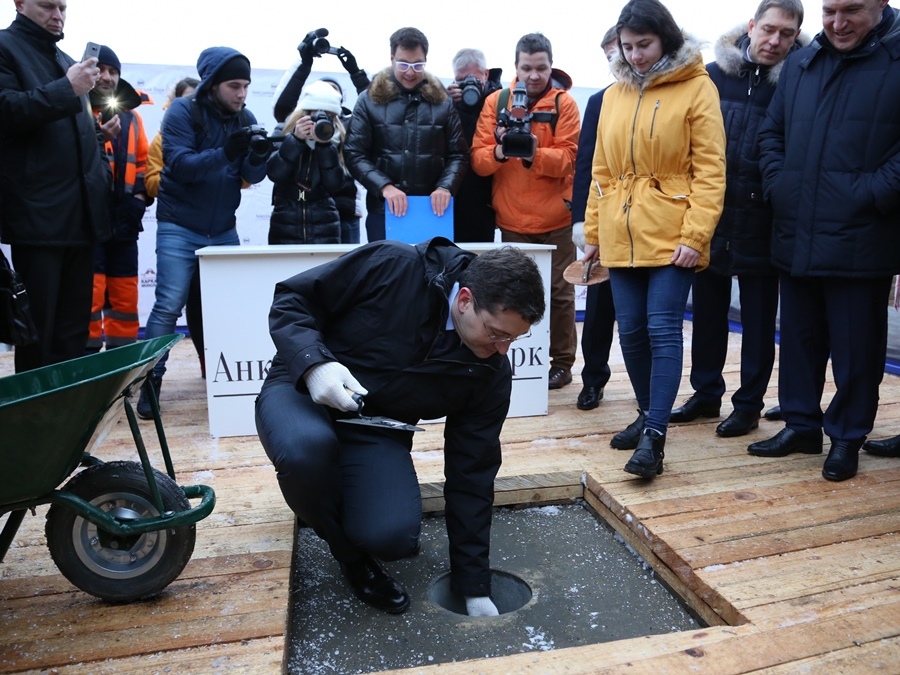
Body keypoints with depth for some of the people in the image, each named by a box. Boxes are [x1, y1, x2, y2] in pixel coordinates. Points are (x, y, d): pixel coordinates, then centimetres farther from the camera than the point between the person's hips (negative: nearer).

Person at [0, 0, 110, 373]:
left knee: (75, 328, 10)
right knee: (38, 329, -3)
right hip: (37, 214, -7)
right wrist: (66, 89, -18)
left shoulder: (67, 62, 23)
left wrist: (100, 173, 15)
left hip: (81, 213, 7)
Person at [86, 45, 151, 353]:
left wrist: (141, 195, 4)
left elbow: (143, 162, 19)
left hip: (123, 221, 6)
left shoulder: (131, 117, 16)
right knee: (89, 296, -9)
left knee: (126, 297, 9)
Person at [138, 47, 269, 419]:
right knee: (169, 305, -9)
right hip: (180, 227, -4)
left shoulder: (244, 118, 4)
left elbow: (251, 176, -3)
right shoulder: (183, 111, -8)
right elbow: (180, 165, -19)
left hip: (223, 229, 5)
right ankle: (149, 384, 1)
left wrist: (258, 157, -26)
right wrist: (225, 153, -33)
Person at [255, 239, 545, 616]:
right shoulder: (391, 266, -22)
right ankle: (349, 554, -5)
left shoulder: (490, 373, -12)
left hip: (377, 429, 2)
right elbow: (291, 300, -12)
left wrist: (474, 589, -2)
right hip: (302, 391, -1)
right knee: (308, 449, -38)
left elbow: (471, 475, -5)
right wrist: (314, 363, -33)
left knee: (394, 537, -26)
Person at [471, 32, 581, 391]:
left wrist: (534, 154, -28)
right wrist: (499, 151, -24)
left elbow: (567, 157, -11)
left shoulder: (564, 103, -1)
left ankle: (562, 363, 16)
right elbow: (478, 159, -3)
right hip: (511, 218, 2)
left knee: (558, 290, 4)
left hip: (554, 217, -2)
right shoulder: (495, 101, 4)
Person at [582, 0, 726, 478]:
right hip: (621, 237, 5)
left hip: (672, 236, -5)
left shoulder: (697, 87, -2)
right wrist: (593, 231, 12)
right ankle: (648, 415, 26)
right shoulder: (613, 94, 13)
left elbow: (710, 169, -7)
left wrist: (696, 234, -15)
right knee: (631, 331, 8)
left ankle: (654, 436, -3)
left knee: (663, 330, -7)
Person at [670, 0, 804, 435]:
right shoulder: (715, 75, 3)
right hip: (709, 219, 3)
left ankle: (749, 404, 22)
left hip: (760, 224, -2)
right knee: (707, 312, 13)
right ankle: (706, 393, 29)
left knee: (758, 320, 8)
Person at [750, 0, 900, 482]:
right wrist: (777, 184, 5)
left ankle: (847, 437, 22)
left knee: (855, 345, 5)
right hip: (796, 237, 5)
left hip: (860, 240, -5)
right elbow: (771, 131, 18)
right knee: (798, 337, 14)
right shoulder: (800, 63, 13)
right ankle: (800, 424, 29)